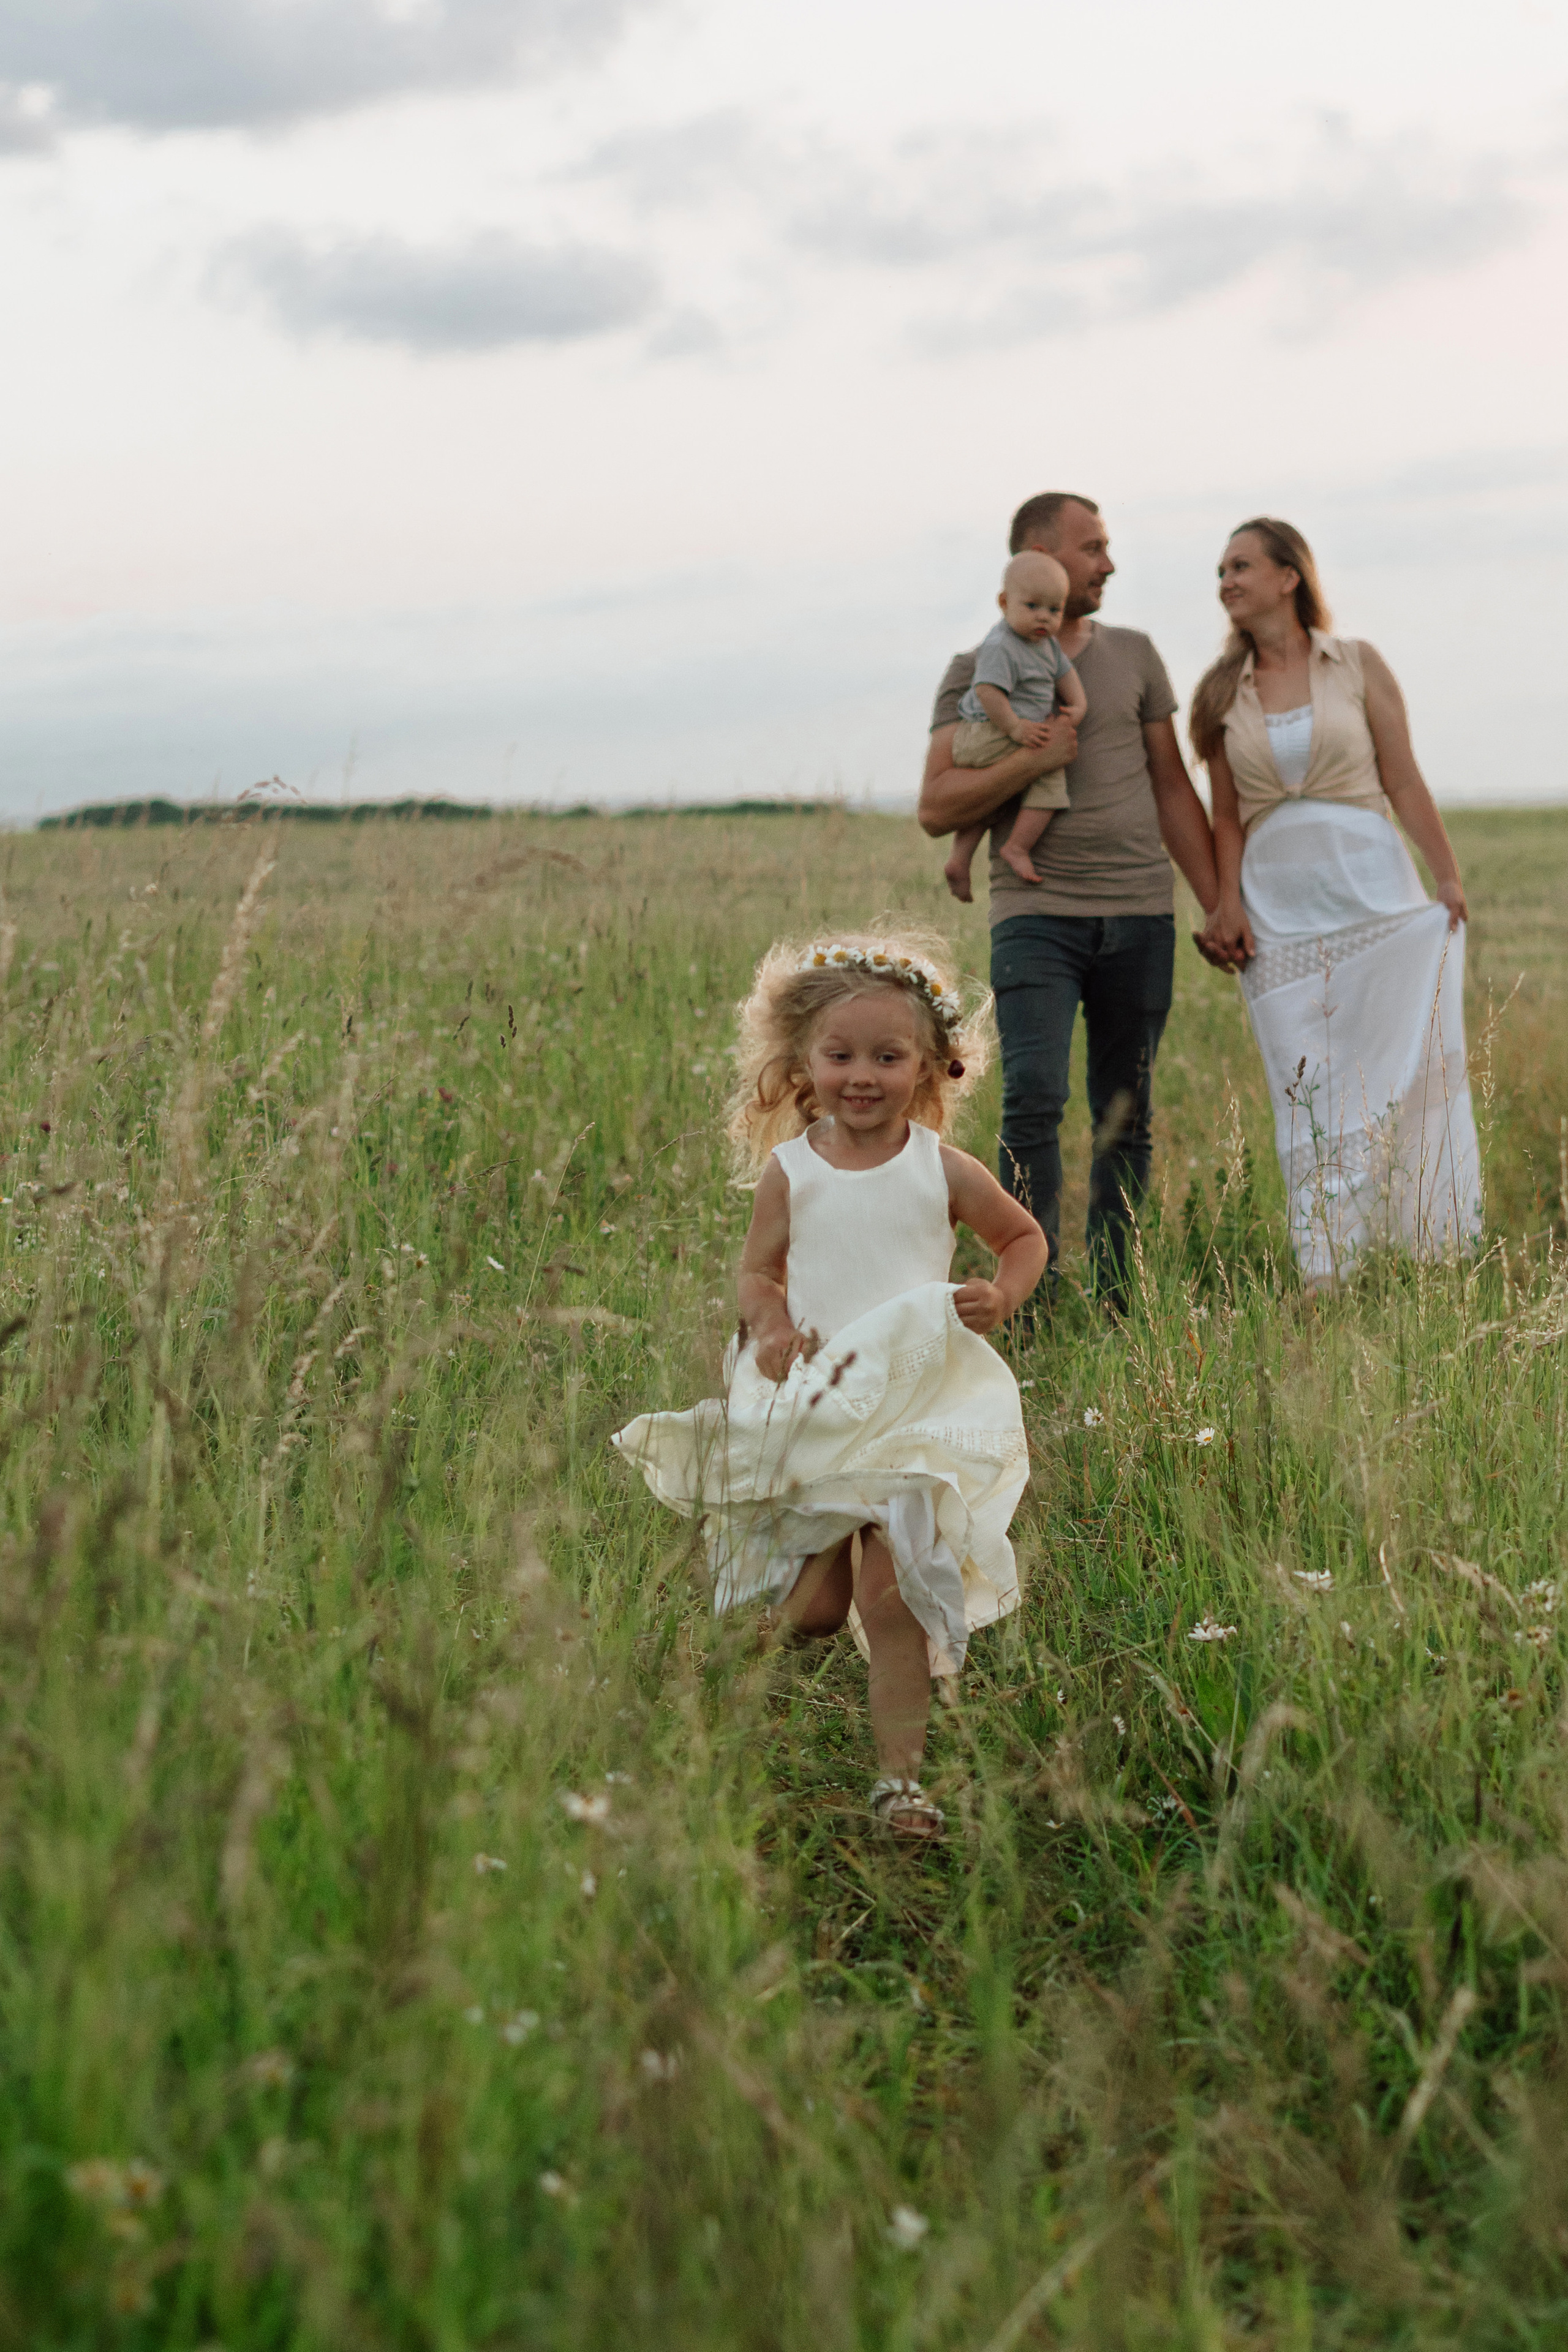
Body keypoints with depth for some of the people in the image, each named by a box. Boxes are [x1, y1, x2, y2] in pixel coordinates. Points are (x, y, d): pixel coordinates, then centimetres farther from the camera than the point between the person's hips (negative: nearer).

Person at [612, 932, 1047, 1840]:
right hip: (811, 1408, 2)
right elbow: (761, 1270, 9)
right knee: (811, 1610, 3)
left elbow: (1026, 1236, 12)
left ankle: (901, 1773, 6)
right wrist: (771, 1328, -12)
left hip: (917, 1405, -1)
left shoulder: (943, 1170, -2)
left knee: (894, 1599, -7)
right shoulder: (790, 1170, 2)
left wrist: (1003, 1297, -7)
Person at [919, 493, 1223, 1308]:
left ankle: (1112, 1301, 12)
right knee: (1034, 1101, -16)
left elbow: (1172, 787, 16)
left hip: (1140, 915, 3)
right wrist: (1032, 760, -15)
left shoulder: (1133, 655, 14)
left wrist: (1219, 904, 12)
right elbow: (937, 807, -3)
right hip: (1037, 913, -3)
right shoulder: (977, 671, 5)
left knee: (1126, 1117, 5)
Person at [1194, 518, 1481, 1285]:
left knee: (1412, 1070, -4)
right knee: (1308, 1099, -1)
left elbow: (1404, 783, 1)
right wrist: (1228, 900, -2)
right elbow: (1229, 815, 11)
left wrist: (1449, 881, -4)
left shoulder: (1357, 665, 3)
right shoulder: (1221, 694, 10)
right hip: (1278, 911, 2)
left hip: (1375, 895, -2)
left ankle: (1444, 1262, 4)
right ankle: (1328, 1288, 2)